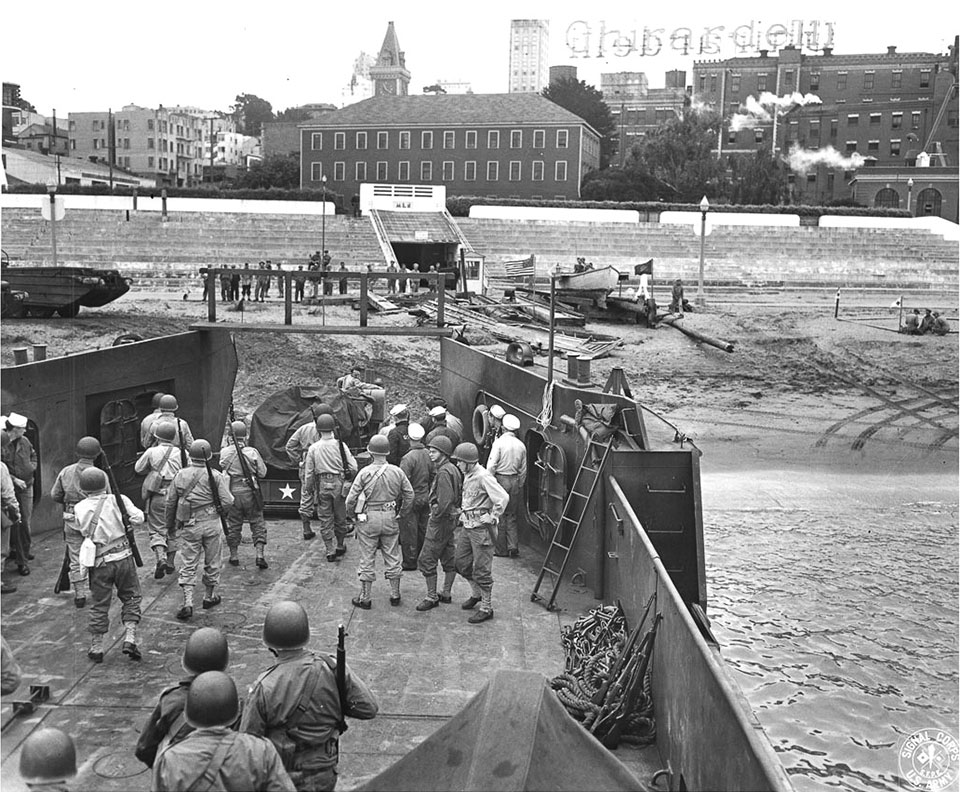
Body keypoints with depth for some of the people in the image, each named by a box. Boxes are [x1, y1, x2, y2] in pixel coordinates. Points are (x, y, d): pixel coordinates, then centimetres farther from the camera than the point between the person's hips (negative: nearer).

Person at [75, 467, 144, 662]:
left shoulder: (79, 509, 2)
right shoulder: (117, 500, -4)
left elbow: (84, 532, 3)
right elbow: (138, 518, -12)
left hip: (99, 561, 1)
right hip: (123, 556, -1)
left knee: (99, 605, 12)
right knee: (131, 597, 13)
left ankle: (96, 648, 20)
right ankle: (130, 639, 1)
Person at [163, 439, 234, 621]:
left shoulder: (180, 475, -1)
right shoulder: (215, 476, -8)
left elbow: (170, 502, 5)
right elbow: (227, 502, -11)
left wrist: (169, 523, 19)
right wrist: (225, 484, 7)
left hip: (190, 526, 1)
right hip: (211, 524, -1)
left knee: (188, 565, 4)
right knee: (212, 562, 15)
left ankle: (187, 603, -7)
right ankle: (209, 597, 28)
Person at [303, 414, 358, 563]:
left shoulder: (313, 448, -2)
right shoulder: (340, 445, -5)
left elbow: (308, 472, 2)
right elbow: (353, 467, -6)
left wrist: (308, 487, 16)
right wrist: (347, 478, 13)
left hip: (322, 485, 0)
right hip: (338, 484, 0)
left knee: (325, 520, 7)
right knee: (340, 518, 15)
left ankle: (330, 551, 6)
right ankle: (340, 546, 29)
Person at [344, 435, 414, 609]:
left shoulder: (365, 473, -12)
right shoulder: (397, 472, -3)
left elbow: (351, 498, -11)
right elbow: (409, 494, 4)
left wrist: (351, 513, 8)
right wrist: (403, 514, 18)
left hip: (368, 519, -3)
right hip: (390, 518, 3)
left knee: (367, 559, 6)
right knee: (392, 558, 14)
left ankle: (364, 598, 13)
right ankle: (395, 595, 22)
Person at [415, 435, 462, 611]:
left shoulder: (444, 472, -20)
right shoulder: (452, 469, 11)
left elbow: (445, 501, -28)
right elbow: (456, 497, 19)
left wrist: (435, 517, -16)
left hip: (441, 520, -10)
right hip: (451, 519, 10)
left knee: (426, 559, -4)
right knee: (449, 557, 15)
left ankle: (432, 597, 0)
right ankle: (446, 593, 25)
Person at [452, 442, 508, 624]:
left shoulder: (483, 477, -20)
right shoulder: (467, 476, 9)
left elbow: (503, 498, -25)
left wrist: (493, 517, -17)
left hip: (481, 529, -9)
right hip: (467, 527, 9)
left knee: (481, 570, -2)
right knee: (462, 564, 17)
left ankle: (487, 608, 9)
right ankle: (476, 594, 38)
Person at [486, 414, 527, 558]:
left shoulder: (499, 442, -10)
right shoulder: (521, 445, 4)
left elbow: (491, 466, -13)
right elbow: (523, 469, 9)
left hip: (500, 479, -4)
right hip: (515, 481, 4)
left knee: (499, 516, 5)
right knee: (511, 516, 14)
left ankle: (501, 549, 9)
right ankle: (513, 545, 5)